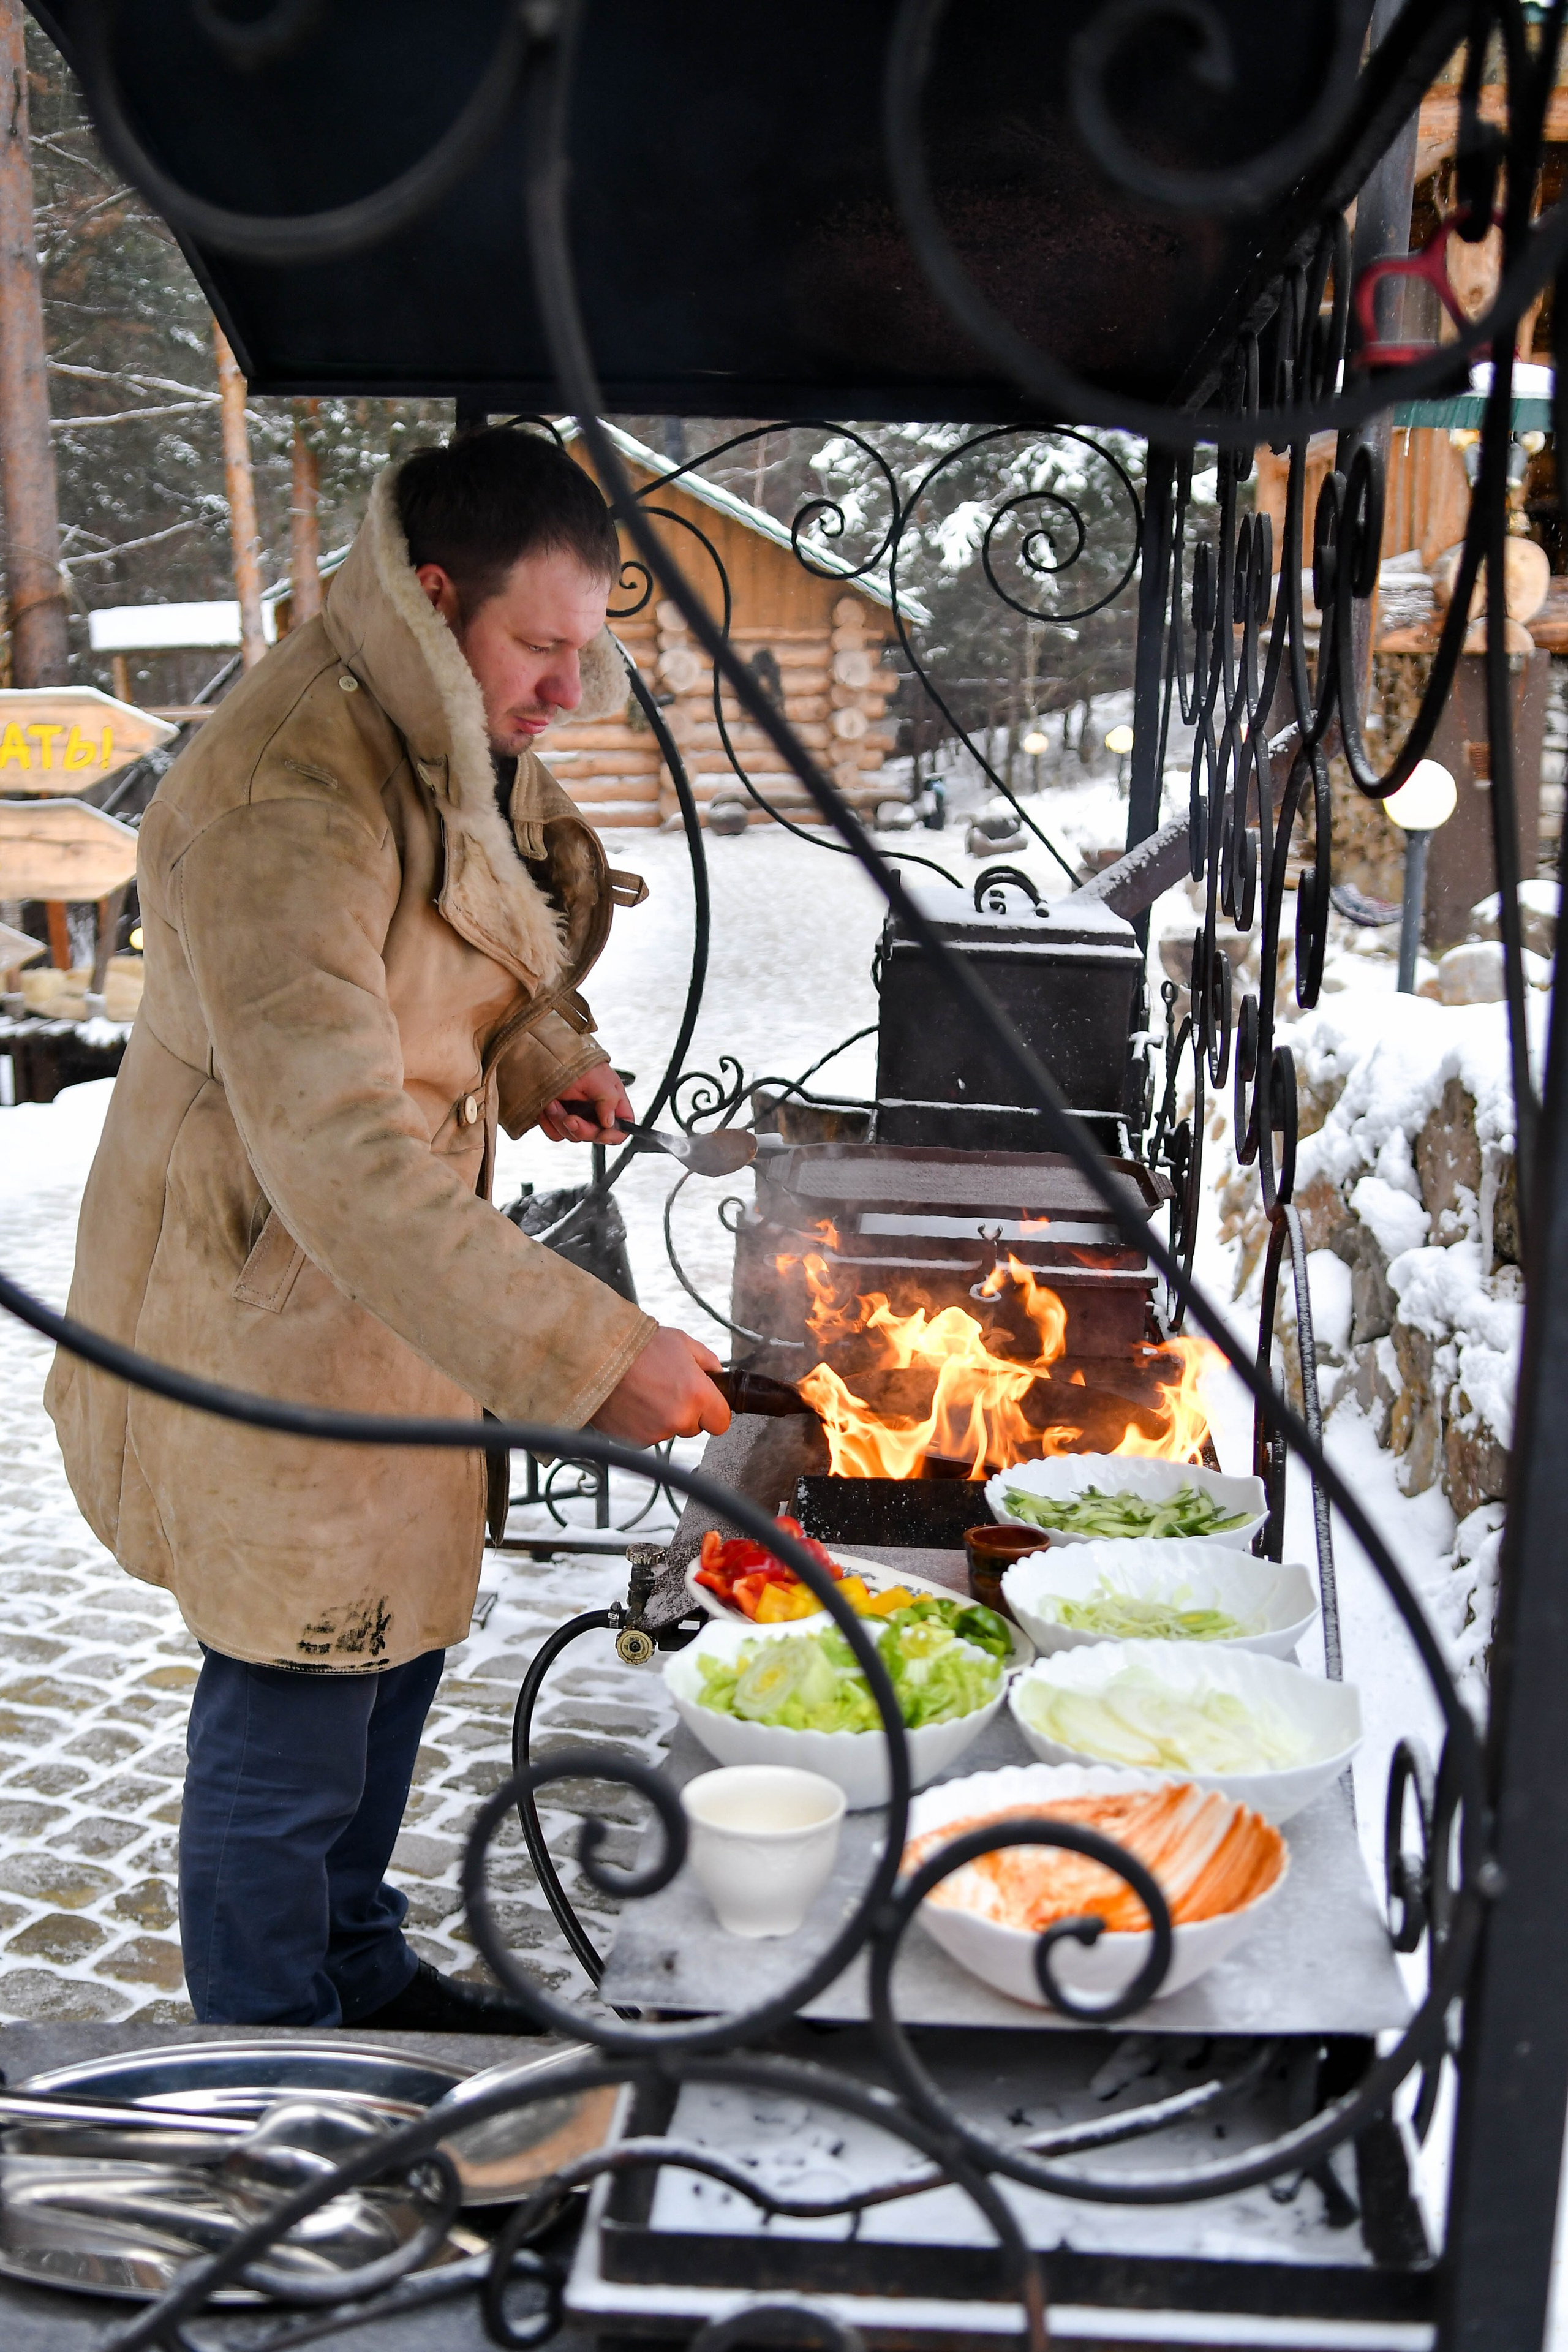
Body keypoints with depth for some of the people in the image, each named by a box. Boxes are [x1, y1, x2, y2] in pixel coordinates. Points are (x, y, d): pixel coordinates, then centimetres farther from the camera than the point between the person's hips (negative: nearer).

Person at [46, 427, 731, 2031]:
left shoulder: (456, 741, 2)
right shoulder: (288, 798, -29)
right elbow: (337, 1159, -36)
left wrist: (539, 1054, -1)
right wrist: (588, 1355, -38)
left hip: (396, 1278, 9)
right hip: (267, 1298, -9)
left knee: (396, 1636, 22)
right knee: (289, 1717, 5)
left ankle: (361, 1972, 46)